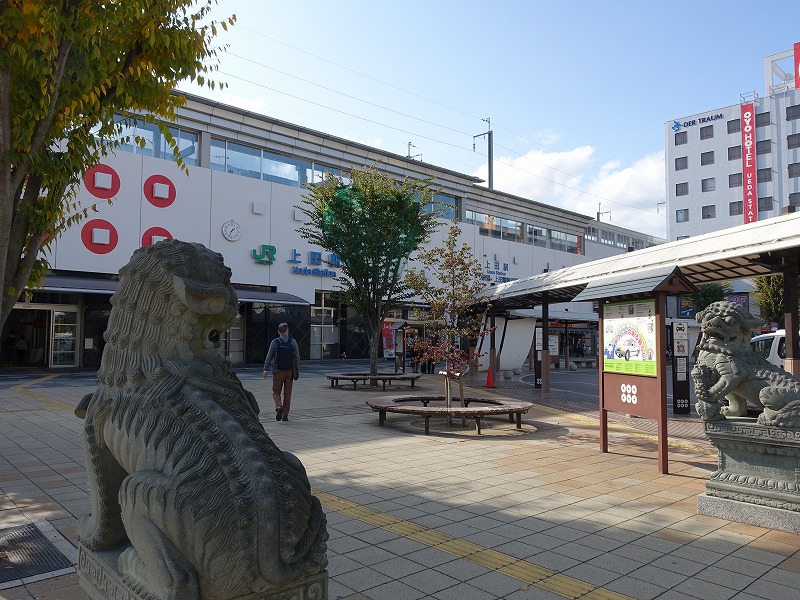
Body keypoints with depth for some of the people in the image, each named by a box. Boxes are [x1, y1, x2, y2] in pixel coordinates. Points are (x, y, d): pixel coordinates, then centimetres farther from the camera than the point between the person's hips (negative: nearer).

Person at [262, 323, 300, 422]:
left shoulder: (275, 342, -5)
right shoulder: (293, 341, -1)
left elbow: (269, 357, -2)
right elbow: (297, 357, 3)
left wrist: (266, 369, 6)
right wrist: (295, 367, 16)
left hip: (278, 371, -2)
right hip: (290, 371, 2)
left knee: (276, 392, 9)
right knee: (287, 393, 8)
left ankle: (279, 406, -18)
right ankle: (285, 415, 8)